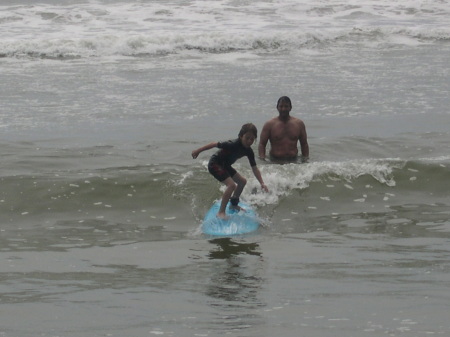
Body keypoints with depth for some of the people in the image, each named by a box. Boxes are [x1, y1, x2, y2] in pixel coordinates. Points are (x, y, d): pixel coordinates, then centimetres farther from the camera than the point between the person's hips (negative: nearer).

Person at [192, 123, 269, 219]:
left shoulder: (249, 151, -6)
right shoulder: (233, 145, -29)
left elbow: (254, 168, -1)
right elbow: (215, 144, -23)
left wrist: (262, 183, -10)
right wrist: (198, 151, -16)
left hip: (225, 165, 9)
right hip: (215, 164, -9)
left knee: (242, 181, 18)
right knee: (231, 185, -24)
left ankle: (234, 204, 39)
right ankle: (221, 212, -20)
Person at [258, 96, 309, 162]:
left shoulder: (299, 124, 11)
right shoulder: (269, 124, 4)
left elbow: (304, 144, 17)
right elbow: (262, 144, 3)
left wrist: (305, 159, 4)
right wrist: (262, 158, -13)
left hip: (293, 161, 2)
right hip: (275, 161, -2)